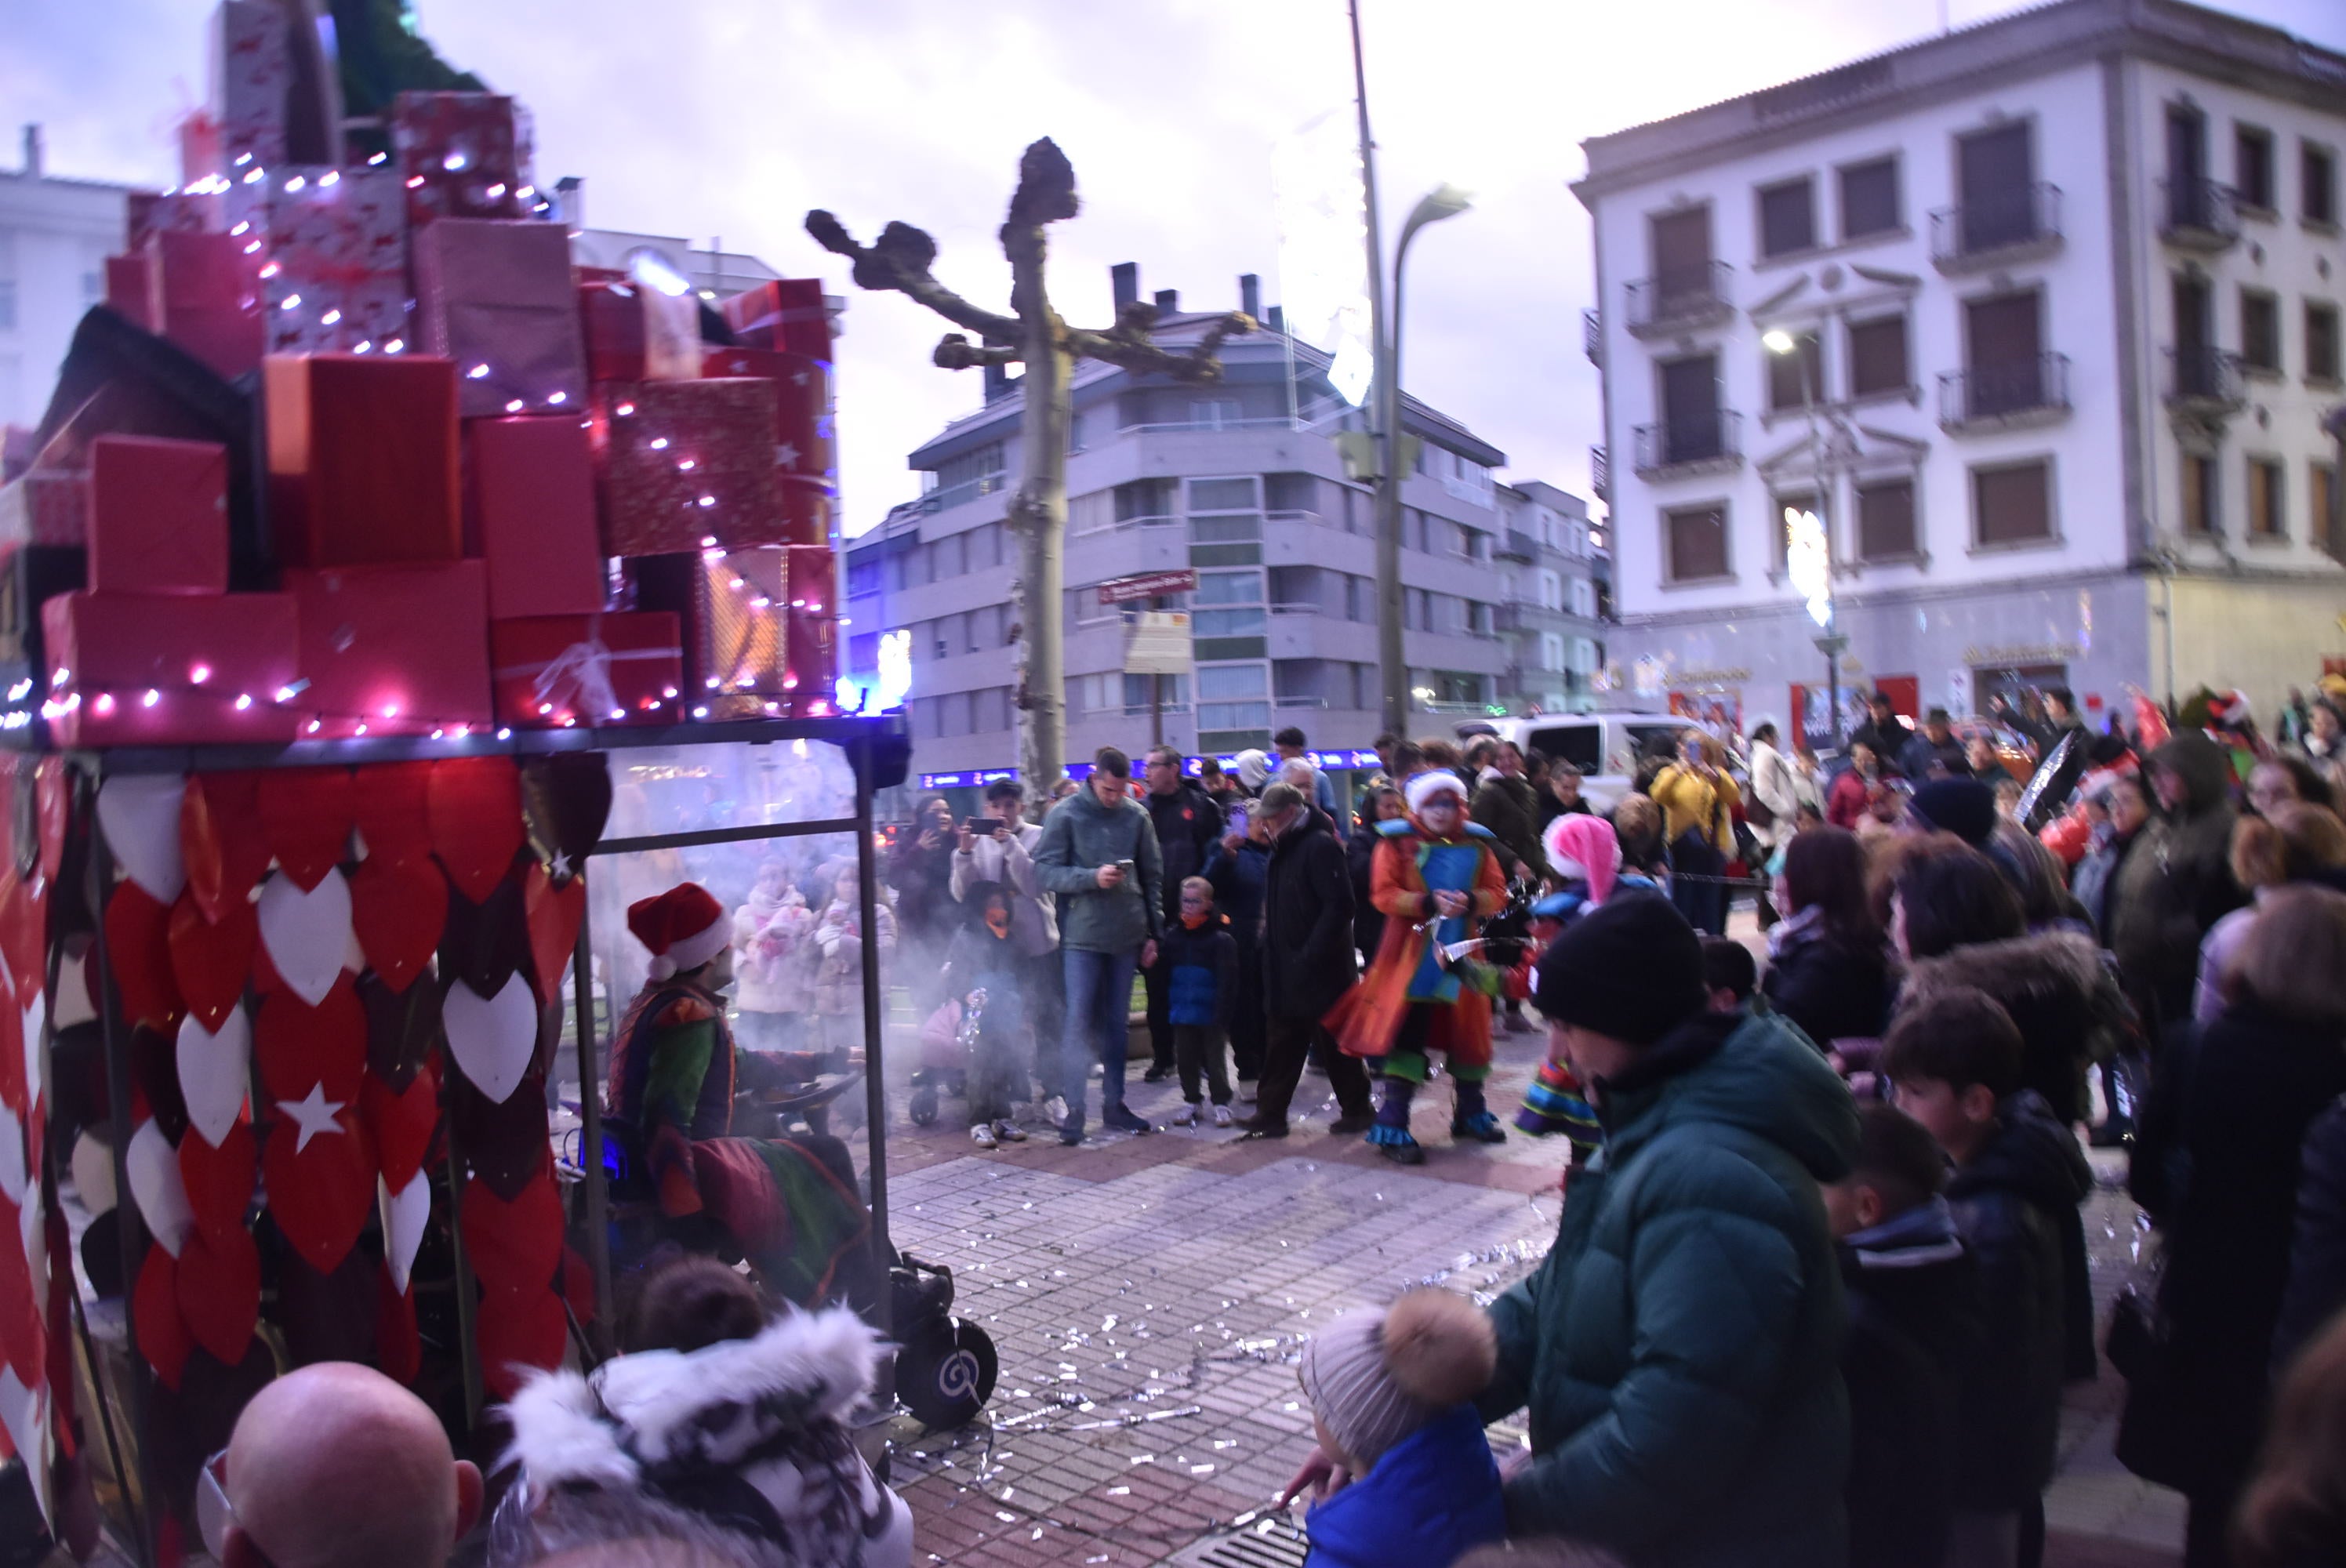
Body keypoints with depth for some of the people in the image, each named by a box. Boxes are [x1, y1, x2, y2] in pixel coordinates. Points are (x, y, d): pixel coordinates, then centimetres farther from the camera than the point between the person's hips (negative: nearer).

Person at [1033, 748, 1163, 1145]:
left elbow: (1153, 877, 9)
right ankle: (1073, 1108, 2)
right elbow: (1045, 871, -8)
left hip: (1127, 936, 3)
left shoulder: (1137, 816, 4)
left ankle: (1114, 1103, 21)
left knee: (1117, 1022, 11)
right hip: (1082, 936, -3)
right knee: (1080, 1021, -5)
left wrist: (1153, 932, 7)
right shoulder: (1065, 814, -4)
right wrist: (1093, 877, -20)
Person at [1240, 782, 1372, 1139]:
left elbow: (1339, 905, -21)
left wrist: (1311, 954, -23)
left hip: (1319, 968, -9)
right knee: (1281, 1042, 10)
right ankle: (1270, 1113, 14)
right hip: (1284, 969, 9)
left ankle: (1356, 1110, 15)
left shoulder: (1320, 846, -14)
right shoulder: (1283, 849, 15)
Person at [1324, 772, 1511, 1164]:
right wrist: (1428, 903, -24)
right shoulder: (1398, 842, -5)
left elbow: (1497, 893, 2)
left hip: (1460, 953, 4)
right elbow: (1384, 895, -11)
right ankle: (1392, 1127, -4)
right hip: (1411, 955, -4)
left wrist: (1469, 901, -18)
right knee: (1405, 1033, -9)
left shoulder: (1476, 844, 5)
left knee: (1469, 1031, 14)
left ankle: (1471, 1113, 34)